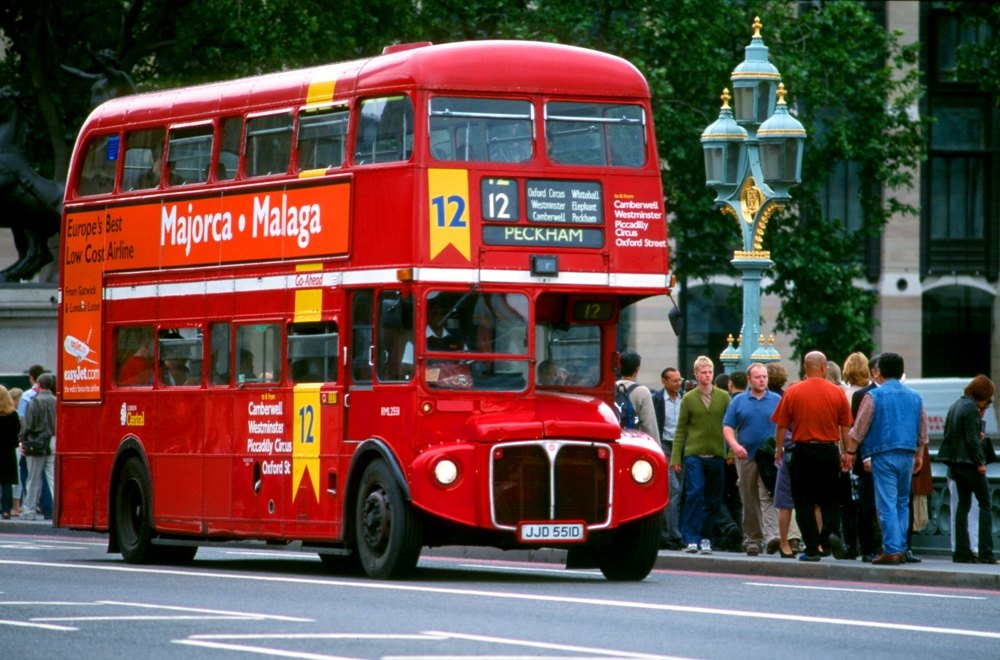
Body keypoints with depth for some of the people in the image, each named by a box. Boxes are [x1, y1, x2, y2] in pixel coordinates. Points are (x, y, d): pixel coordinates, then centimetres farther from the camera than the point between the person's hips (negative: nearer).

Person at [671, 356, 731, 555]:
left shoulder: (723, 397, 9)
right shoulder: (688, 399, 6)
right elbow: (680, 430, 6)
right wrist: (675, 457, 0)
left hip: (717, 455, 2)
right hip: (694, 455, -2)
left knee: (713, 500, 4)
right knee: (695, 494, -13)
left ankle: (706, 538, 14)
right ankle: (691, 539, -11)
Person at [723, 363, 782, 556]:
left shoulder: (777, 401, 7)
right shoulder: (739, 401, 9)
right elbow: (727, 427, 6)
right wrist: (734, 445, -12)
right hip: (746, 457, 2)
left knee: (768, 497, -15)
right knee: (749, 501, 6)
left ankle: (771, 535, -26)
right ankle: (752, 540, 13)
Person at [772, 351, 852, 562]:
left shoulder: (793, 392, -4)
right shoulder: (837, 392, -1)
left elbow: (781, 425, -1)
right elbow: (845, 428, 3)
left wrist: (779, 448, 13)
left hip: (803, 451, -2)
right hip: (830, 449, 2)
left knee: (804, 501, 5)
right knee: (829, 499, 15)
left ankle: (812, 549, 2)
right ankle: (833, 532, -10)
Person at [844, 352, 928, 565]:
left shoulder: (874, 396, -5)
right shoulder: (915, 397, 11)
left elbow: (858, 429, -5)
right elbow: (922, 432, 19)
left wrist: (849, 453, 2)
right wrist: (919, 456, 28)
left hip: (883, 455, -5)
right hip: (907, 455, 5)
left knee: (887, 504, -6)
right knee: (902, 503, 13)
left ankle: (891, 550, -12)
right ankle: (902, 548, 11)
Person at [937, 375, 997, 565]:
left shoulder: (956, 405, 13)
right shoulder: (971, 408, -14)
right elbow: (971, 439, -18)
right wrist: (980, 462, -13)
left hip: (955, 462, 9)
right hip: (969, 461, -9)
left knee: (963, 504, 11)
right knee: (985, 504, -2)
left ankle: (962, 552, 9)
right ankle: (986, 553, -8)